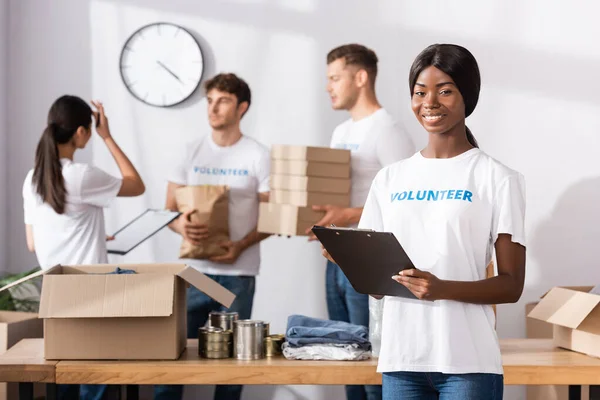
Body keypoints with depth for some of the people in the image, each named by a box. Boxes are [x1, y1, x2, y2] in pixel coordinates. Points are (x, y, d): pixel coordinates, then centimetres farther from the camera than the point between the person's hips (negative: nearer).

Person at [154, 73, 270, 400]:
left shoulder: (258, 156, -1)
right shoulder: (192, 152, 7)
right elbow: (170, 208, 7)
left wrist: (241, 245, -17)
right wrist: (181, 226, -16)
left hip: (238, 273, -2)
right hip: (193, 269, 2)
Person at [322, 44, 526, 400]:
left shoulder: (498, 179, 0)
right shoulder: (390, 179, 13)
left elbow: (512, 285, -3)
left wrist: (444, 289, -19)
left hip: (469, 362, -4)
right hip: (400, 359, 4)